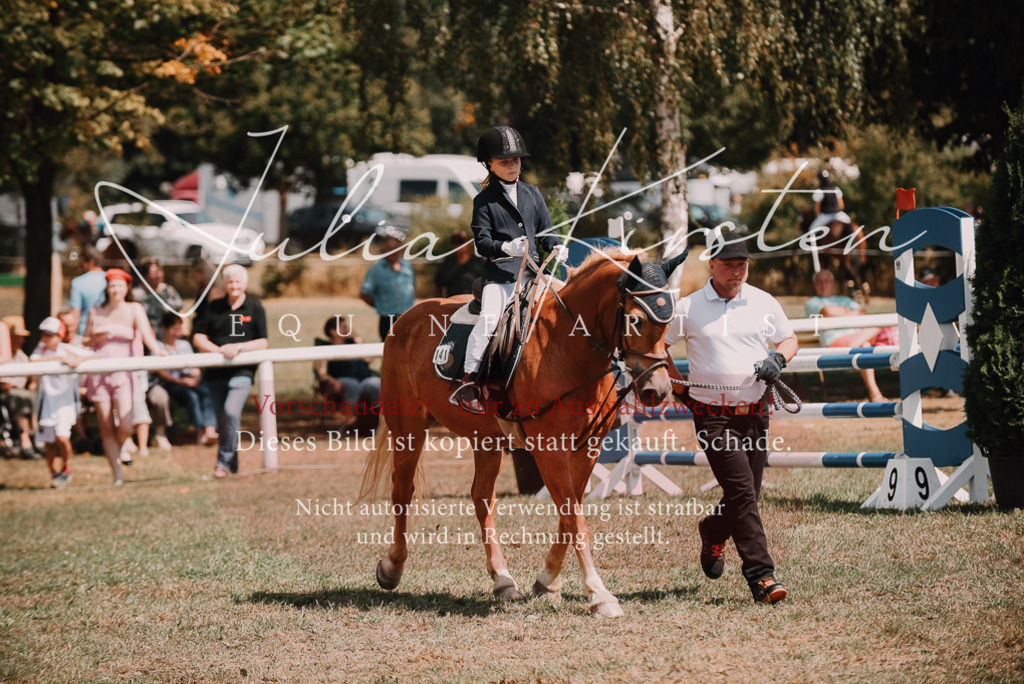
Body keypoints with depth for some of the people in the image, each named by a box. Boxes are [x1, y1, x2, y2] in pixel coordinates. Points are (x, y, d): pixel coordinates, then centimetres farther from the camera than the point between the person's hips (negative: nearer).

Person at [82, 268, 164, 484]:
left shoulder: (134, 309, 2)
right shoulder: (96, 312, 9)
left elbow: (146, 332, -12)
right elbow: (85, 340, 16)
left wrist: (157, 350, -31)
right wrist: (96, 338, -6)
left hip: (123, 374, -2)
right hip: (99, 374, 2)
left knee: (125, 427, -13)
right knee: (106, 428, 0)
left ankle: (121, 447, 23)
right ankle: (117, 475, 10)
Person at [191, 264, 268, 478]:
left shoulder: (254, 307, 3)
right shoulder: (214, 307, 7)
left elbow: (262, 342, 1)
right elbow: (198, 337, 5)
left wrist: (238, 348, -14)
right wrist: (219, 350, -11)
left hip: (242, 371, -3)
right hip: (216, 372, 3)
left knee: (231, 412, -22)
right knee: (222, 419, 7)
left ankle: (224, 462, -15)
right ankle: (232, 465, 21)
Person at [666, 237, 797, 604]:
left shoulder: (764, 303, 8)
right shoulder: (688, 308, 0)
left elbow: (789, 338, 22)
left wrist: (778, 358, 0)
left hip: (754, 414, 4)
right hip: (712, 417, -4)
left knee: (746, 496, 9)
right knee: (741, 491, -16)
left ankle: (712, 534, 42)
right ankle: (761, 575, -16)